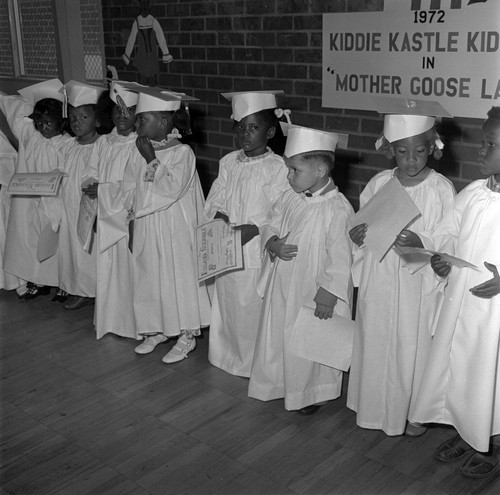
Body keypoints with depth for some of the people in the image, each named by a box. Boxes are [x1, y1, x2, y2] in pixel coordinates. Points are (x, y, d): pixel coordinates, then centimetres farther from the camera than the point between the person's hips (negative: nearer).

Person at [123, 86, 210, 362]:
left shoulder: (182, 153, -14)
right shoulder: (139, 152, 4)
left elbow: (171, 189, -25)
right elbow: (130, 189, 10)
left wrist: (152, 159, -21)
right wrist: (132, 224, 7)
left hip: (174, 231, -6)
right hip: (145, 228, 6)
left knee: (178, 278, 3)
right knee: (149, 278, 14)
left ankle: (186, 336, 17)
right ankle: (157, 330, 31)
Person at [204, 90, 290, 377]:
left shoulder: (277, 167, -11)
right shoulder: (229, 162, 7)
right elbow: (214, 199, 9)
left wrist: (252, 228, -23)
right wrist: (220, 216, -11)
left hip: (257, 253, -6)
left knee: (254, 309, 3)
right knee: (227, 305, 16)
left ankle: (255, 362, 21)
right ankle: (230, 356, 35)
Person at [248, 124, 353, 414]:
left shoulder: (338, 209, -22)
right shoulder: (289, 198, 0)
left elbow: (340, 259, -20)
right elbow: (270, 225, 12)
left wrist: (327, 297, -19)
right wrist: (273, 244, -10)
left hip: (314, 292, -6)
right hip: (283, 287, 7)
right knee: (279, 336, 19)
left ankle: (313, 394, 33)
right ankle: (279, 383, 41)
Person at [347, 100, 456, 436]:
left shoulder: (442, 189, -10)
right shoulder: (379, 183, -1)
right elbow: (361, 224, 9)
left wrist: (421, 245, -28)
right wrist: (357, 233, -13)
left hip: (418, 285, -3)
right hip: (378, 282, 3)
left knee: (414, 346, 8)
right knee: (375, 342, 13)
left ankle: (415, 411, 31)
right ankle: (377, 405, 35)